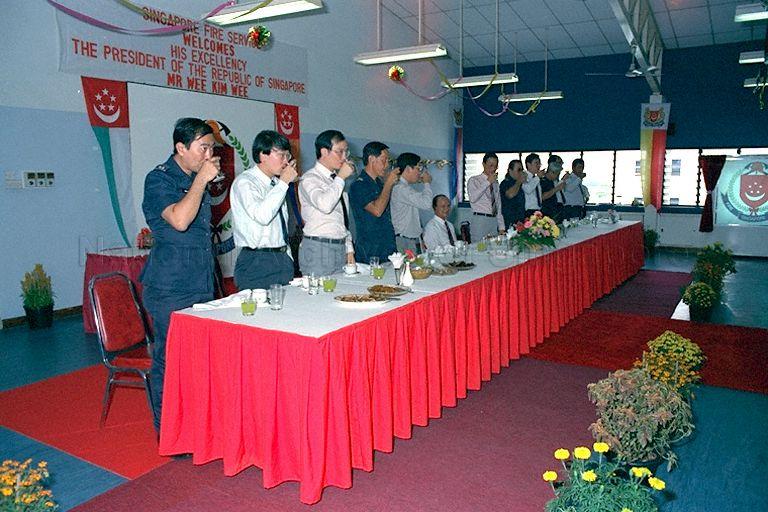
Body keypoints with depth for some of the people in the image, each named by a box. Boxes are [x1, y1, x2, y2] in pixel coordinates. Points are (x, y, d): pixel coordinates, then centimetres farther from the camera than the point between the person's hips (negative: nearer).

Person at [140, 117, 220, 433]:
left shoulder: (197, 178, 14)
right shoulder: (159, 179, -10)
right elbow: (179, 219, -28)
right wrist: (202, 180, -20)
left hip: (201, 284, 8)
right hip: (170, 289, -8)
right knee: (169, 359, 1)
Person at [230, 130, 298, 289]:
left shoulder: (276, 183, 13)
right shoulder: (244, 182, -10)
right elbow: (262, 216, -28)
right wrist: (283, 182, -19)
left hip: (283, 259, 7)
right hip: (257, 263, -7)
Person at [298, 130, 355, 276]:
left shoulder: (335, 179, 17)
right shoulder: (310, 178, -8)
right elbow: (325, 205, -29)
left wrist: (349, 249, 16)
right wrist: (341, 177, -17)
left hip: (341, 249, 7)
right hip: (319, 250, -7)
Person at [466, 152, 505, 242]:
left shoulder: (496, 183, 18)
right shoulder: (474, 180, 0)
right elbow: (473, 198, -20)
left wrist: (501, 228, 12)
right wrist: (488, 182, -18)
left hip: (494, 221, 6)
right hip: (480, 221, -6)